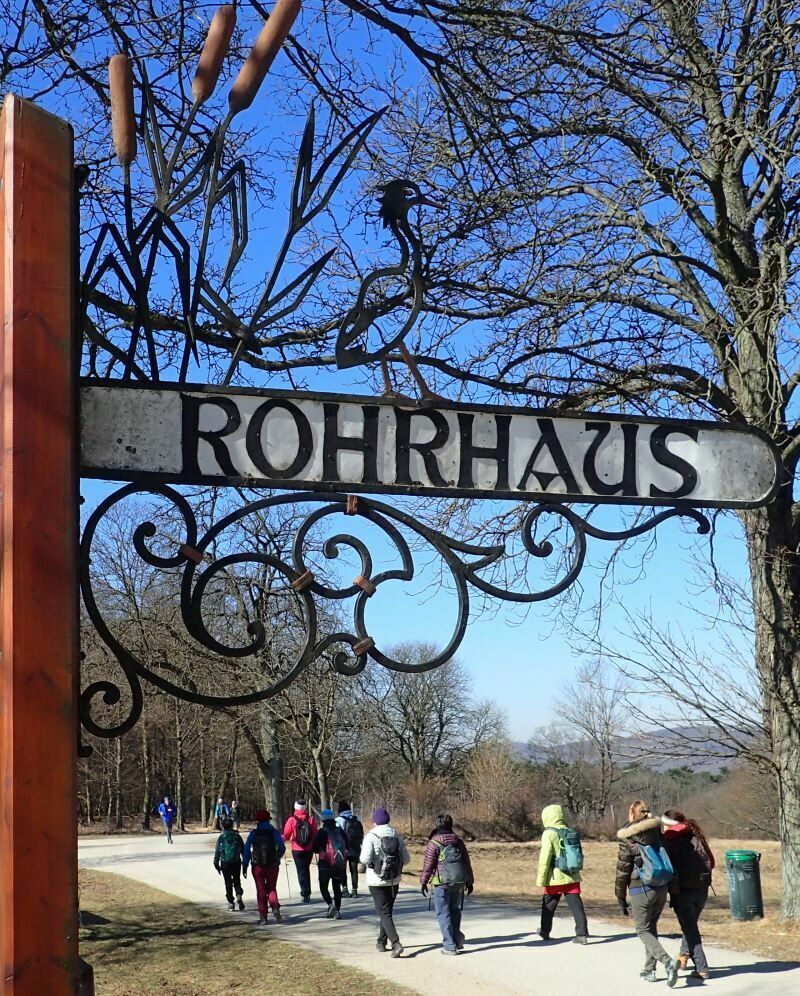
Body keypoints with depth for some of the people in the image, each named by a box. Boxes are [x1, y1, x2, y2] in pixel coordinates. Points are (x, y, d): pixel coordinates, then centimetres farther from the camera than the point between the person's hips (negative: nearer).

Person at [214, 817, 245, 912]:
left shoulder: (221, 837, -3)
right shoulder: (237, 836, 2)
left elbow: (217, 852, -2)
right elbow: (243, 850, 4)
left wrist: (216, 864, 5)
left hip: (225, 863, -1)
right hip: (236, 862, 1)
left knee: (228, 883, 8)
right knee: (237, 881, 15)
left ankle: (231, 903, 7)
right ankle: (239, 896, -10)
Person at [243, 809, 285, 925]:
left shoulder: (253, 833, -1)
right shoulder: (274, 832, -1)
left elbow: (246, 849, -4)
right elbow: (282, 848, -3)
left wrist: (244, 866, 0)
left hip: (257, 866, 0)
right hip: (272, 866, 0)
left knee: (261, 890, 7)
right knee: (272, 889, 13)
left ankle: (263, 916, 4)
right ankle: (275, 908, -12)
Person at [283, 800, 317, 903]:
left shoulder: (292, 819, -9)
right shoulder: (310, 819, -4)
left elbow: (286, 835, -6)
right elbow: (315, 834, 0)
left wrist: (290, 839, 17)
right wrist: (314, 845, 17)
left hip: (297, 850, -2)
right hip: (309, 849, 2)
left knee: (301, 871, 3)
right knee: (306, 869, 19)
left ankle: (305, 893, -7)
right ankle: (307, 892, 22)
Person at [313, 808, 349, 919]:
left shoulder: (322, 831, -10)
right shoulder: (340, 830, 4)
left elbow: (315, 848, -9)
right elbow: (347, 845, 10)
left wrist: (319, 850, 11)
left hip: (325, 864, -4)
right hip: (340, 864, 4)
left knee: (323, 887, 6)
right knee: (337, 888, 14)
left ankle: (331, 904, -17)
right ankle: (337, 911, 11)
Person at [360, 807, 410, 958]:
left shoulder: (371, 836, -12)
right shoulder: (396, 835, 1)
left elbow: (365, 858, -21)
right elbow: (406, 859, 0)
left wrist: (362, 862, 1)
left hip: (377, 881, -5)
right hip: (394, 881, 5)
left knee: (384, 913, -3)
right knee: (386, 910, 20)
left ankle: (396, 943, -18)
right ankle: (381, 942, 31)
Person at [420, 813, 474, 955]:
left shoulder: (434, 843, -8)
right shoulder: (458, 841, 8)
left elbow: (428, 864, -8)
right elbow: (467, 862, 12)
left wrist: (423, 882, 3)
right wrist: (470, 881, 19)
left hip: (442, 883, -5)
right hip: (459, 883, 5)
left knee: (444, 914, 2)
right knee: (455, 911, 19)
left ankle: (449, 945, -1)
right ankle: (457, 939, 16)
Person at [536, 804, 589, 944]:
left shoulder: (549, 834, -10)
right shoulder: (570, 832, 8)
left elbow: (545, 857, -13)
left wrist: (541, 879, -9)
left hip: (555, 878, -4)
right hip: (572, 877, 4)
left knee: (548, 905, 14)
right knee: (576, 905, 1)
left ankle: (545, 931, 28)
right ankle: (582, 934, -7)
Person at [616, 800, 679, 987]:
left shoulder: (628, 839, -9)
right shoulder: (657, 833, 5)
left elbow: (622, 870, -7)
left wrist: (621, 898, 1)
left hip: (641, 889, -5)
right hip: (662, 888, 5)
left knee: (644, 931, 3)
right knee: (652, 927, 21)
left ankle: (667, 961, -19)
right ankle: (649, 969, 22)